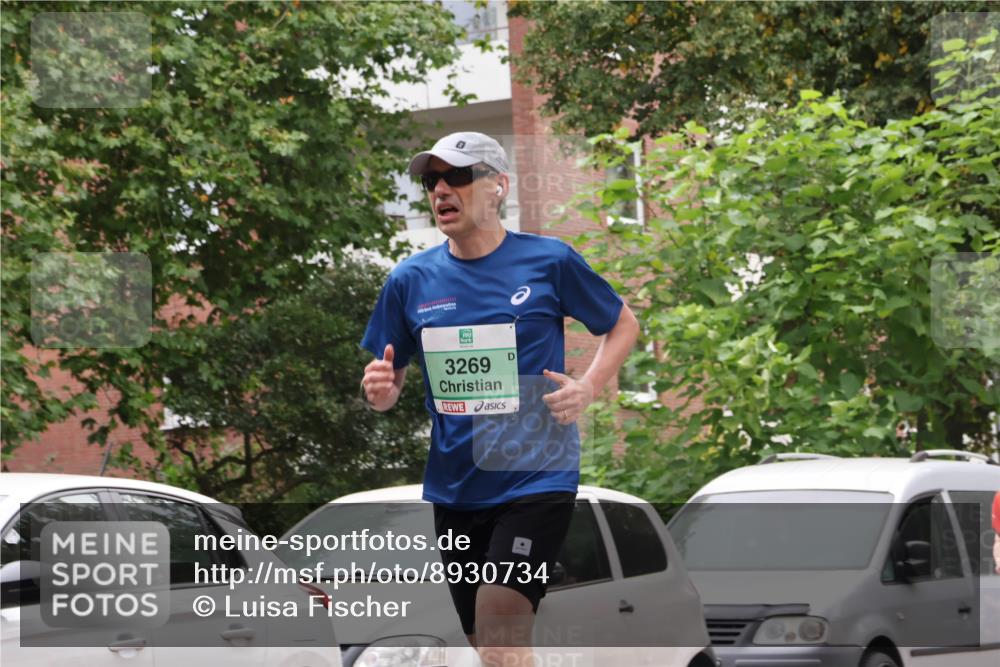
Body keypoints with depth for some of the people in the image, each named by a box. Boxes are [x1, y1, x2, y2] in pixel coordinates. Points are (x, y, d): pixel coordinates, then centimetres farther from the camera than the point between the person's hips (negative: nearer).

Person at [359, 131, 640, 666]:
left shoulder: (550, 261, -4)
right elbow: (388, 385, 13)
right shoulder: (411, 280, 4)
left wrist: (587, 388, -7)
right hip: (454, 487, 4)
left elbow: (623, 325, 10)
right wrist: (380, 391, -11)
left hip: (536, 478, -4)